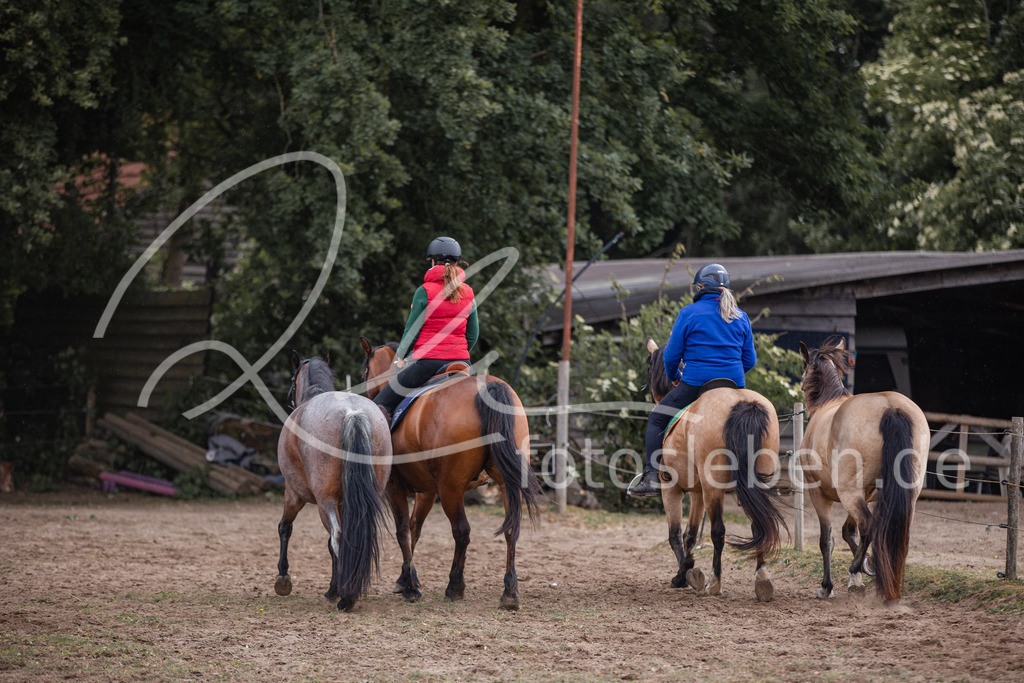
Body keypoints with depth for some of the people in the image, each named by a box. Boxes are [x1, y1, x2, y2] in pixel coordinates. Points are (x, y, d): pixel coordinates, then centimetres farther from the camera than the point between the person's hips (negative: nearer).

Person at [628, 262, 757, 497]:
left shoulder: (689, 313, -3)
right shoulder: (741, 317, 10)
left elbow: (672, 354, -1)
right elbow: (749, 360, 12)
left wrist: (673, 377, 18)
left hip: (696, 383, -4)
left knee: (656, 420, 9)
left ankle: (652, 476, -4)